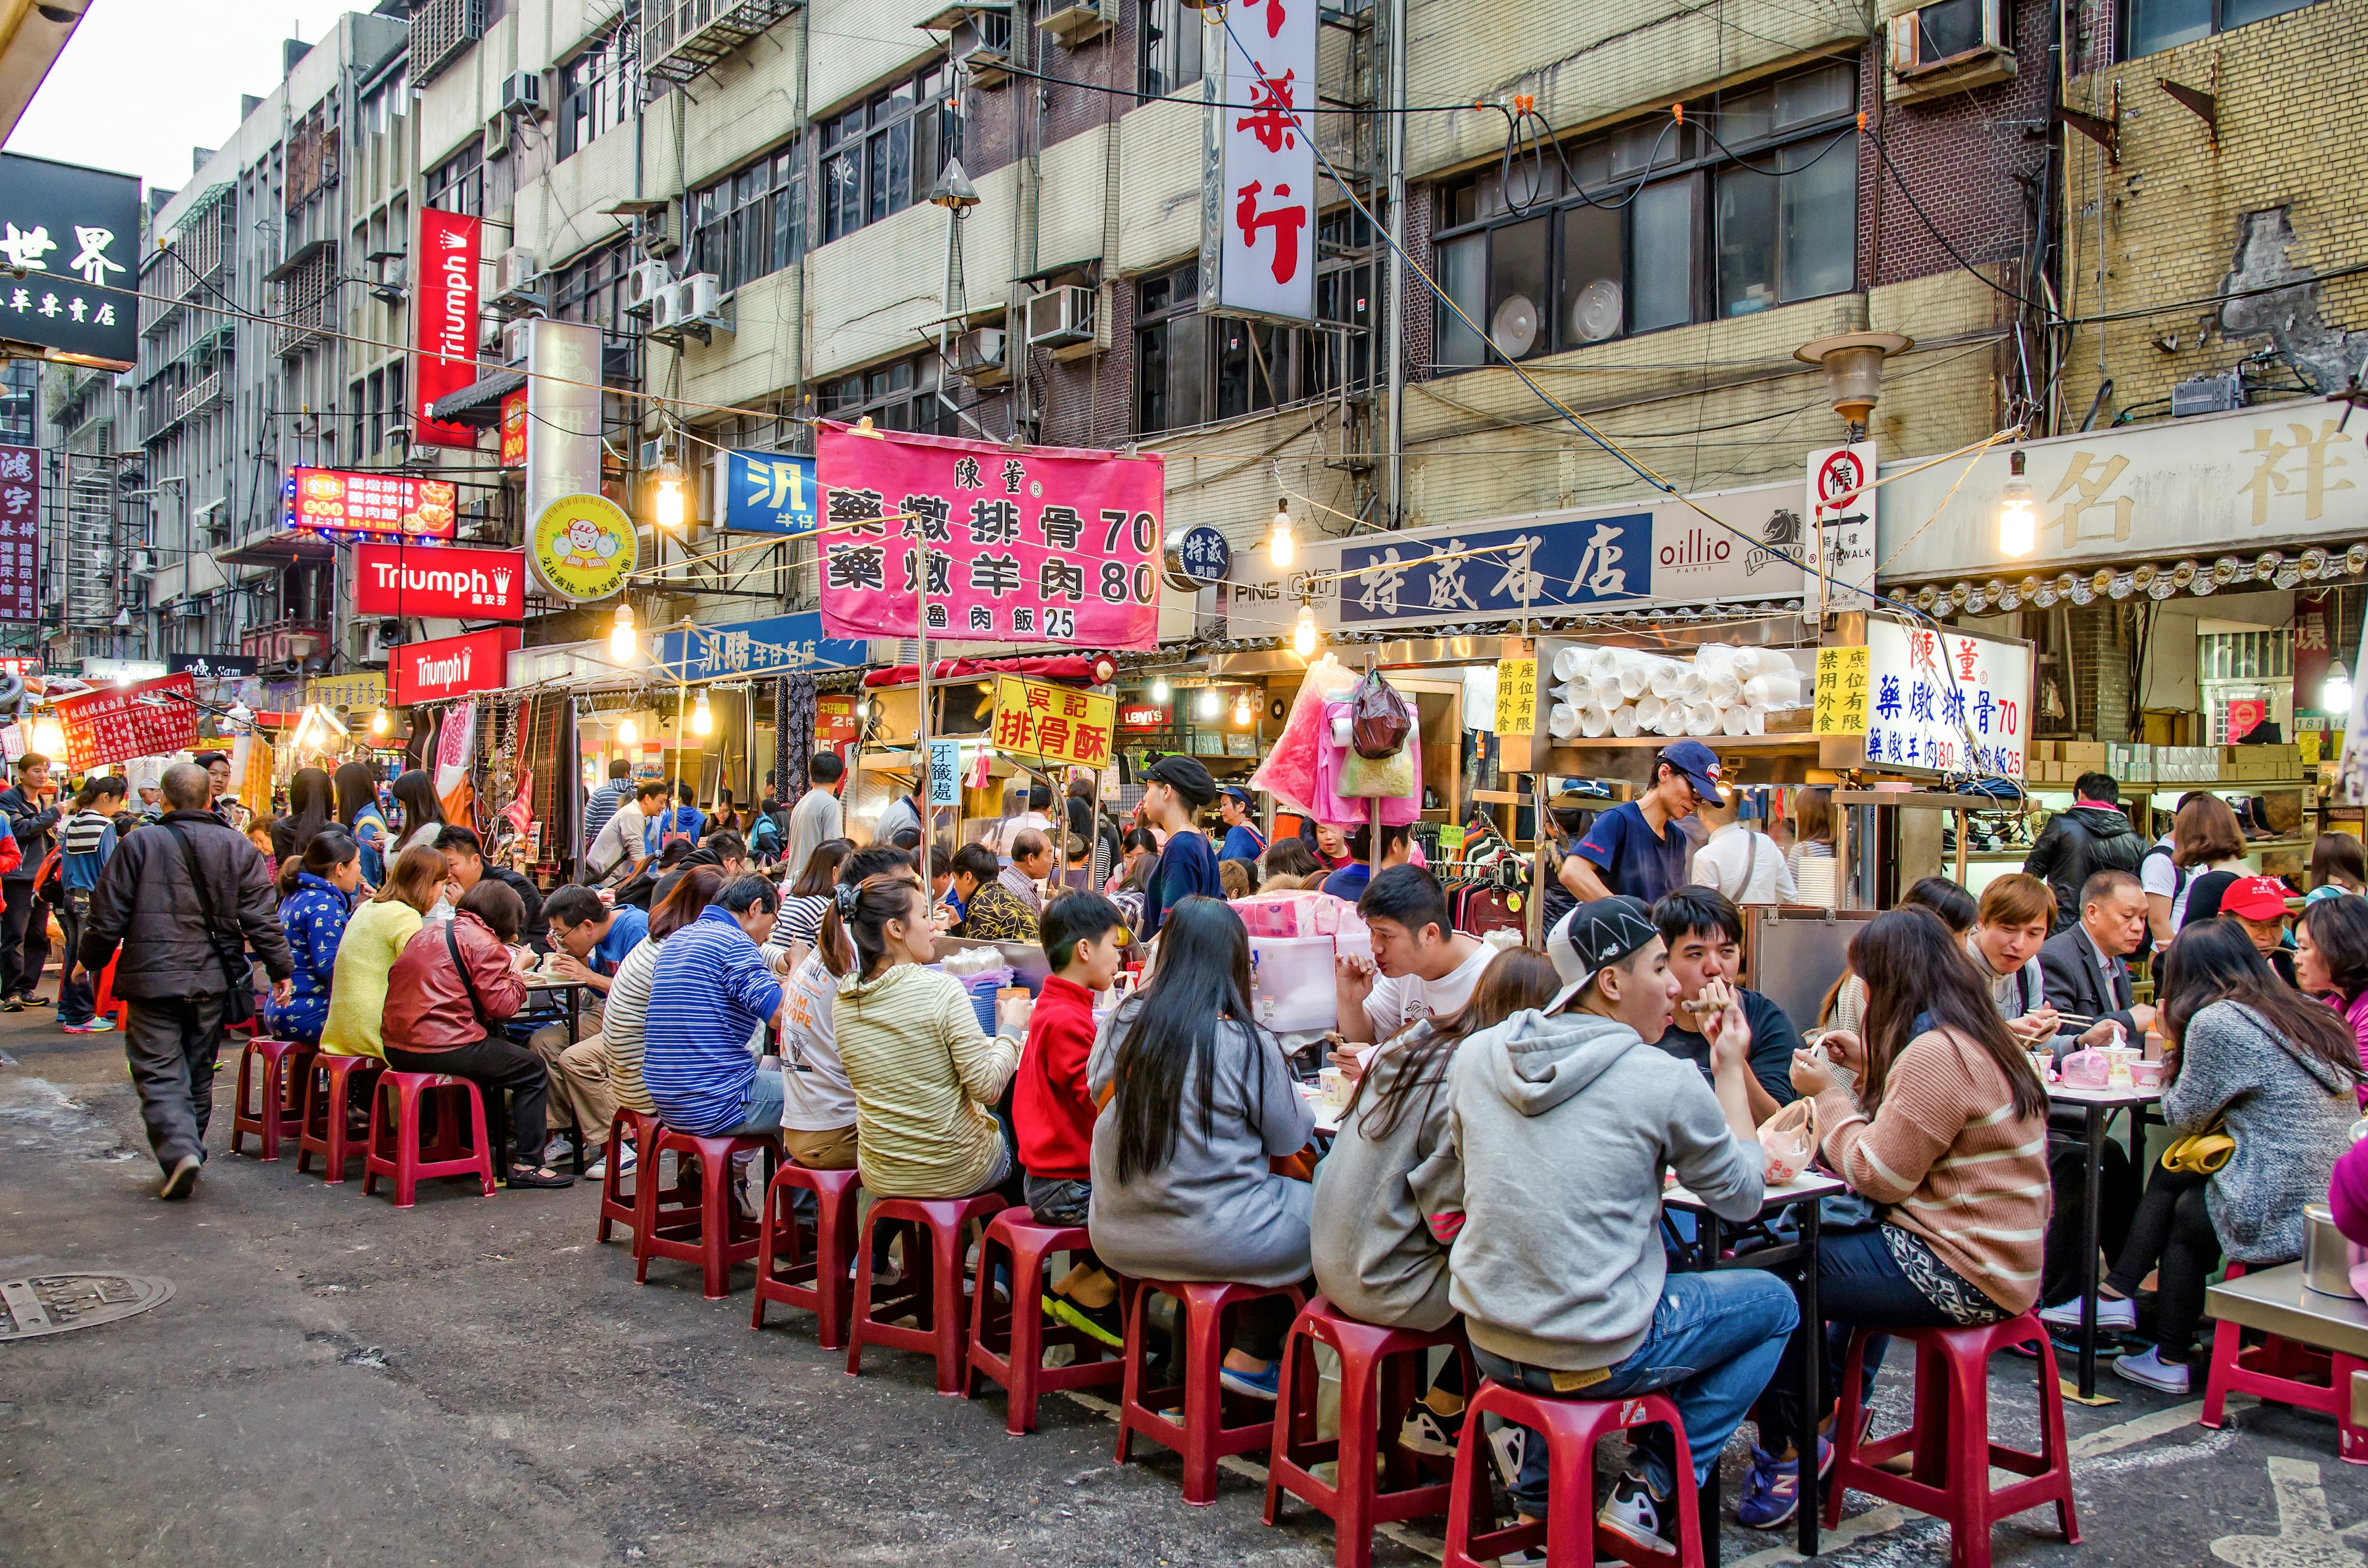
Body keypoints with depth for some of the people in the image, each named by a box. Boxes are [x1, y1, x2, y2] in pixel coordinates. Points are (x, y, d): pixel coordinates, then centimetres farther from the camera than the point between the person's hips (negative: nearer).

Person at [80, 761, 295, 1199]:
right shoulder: (238, 848, 1)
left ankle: (179, 1150, -18)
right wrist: (280, 968, 9)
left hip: (152, 979, -3)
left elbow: (108, 916, -2)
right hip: (213, 979, 3)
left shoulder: (138, 844, -6)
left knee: (158, 1071, 0)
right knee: (199, 1071, 15)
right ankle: (190, 1152, 24)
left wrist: (91, 961, 13)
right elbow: (262, 919, 1)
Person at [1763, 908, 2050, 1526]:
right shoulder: (1976, 1037, 12)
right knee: (1822, 1235, 24)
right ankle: (1836, 1411, 33)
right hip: (1987, 1255, 11)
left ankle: (1785, 1450, 9)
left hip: (1959, 1274, -11)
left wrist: (1827, 1092, -7)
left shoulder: (1936, 1053, -21)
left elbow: (1877, 1174, -18)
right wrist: (1865, 1069, 14)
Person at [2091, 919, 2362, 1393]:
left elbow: (2184, 1120, -3)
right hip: (2334, 1206, 7)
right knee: (2171, 1174, 18)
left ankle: (2170, 1361, 33)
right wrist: (2182, 1054, 17)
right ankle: (2117, 1295, 22)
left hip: (2279, 1217, -7)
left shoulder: (2215, 1022, -14)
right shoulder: (2312, 1015, 9)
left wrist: (2173, 1057, 12)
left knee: (2184, 1216, 21)